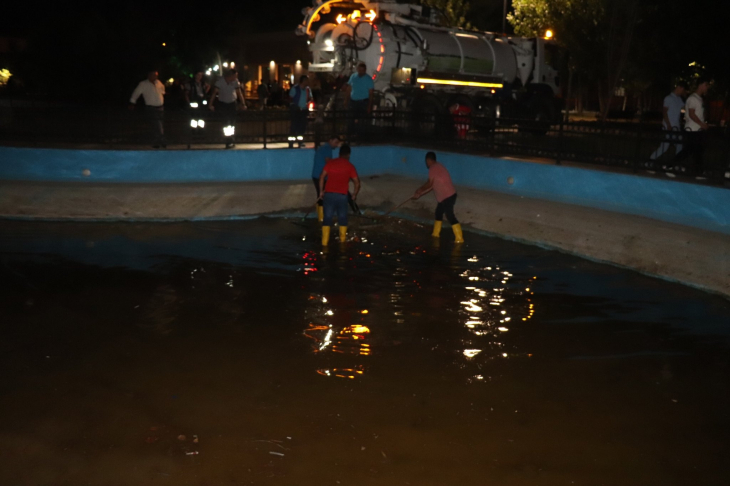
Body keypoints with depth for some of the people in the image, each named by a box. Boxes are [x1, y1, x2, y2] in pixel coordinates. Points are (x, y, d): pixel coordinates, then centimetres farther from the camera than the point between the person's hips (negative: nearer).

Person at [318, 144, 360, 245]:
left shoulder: (330, 163, 6)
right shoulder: (349, 166, 3)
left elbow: (322, 177, -1)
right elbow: (357, 182, 1)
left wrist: (321, 191, 6)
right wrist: (355, 194, 16)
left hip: (329, 194, 1)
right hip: (342, 195, -1)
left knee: (327, 218, 3)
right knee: (342, 218, 15)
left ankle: (324, 241, -2)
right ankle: (343, 240, 22)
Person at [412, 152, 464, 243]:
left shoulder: (433, 168, -14)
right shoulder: (437, 167, 18)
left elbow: (429, 184, -11)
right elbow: (432, 185, 21)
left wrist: (420, 190, 9)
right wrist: (420, 194, 23)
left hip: (447, 196, -10)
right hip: (445, 196, 10)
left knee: (450, 216, -9)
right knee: (438, 213, 21)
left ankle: (459, 238, -8)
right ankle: (436, 233, 33)